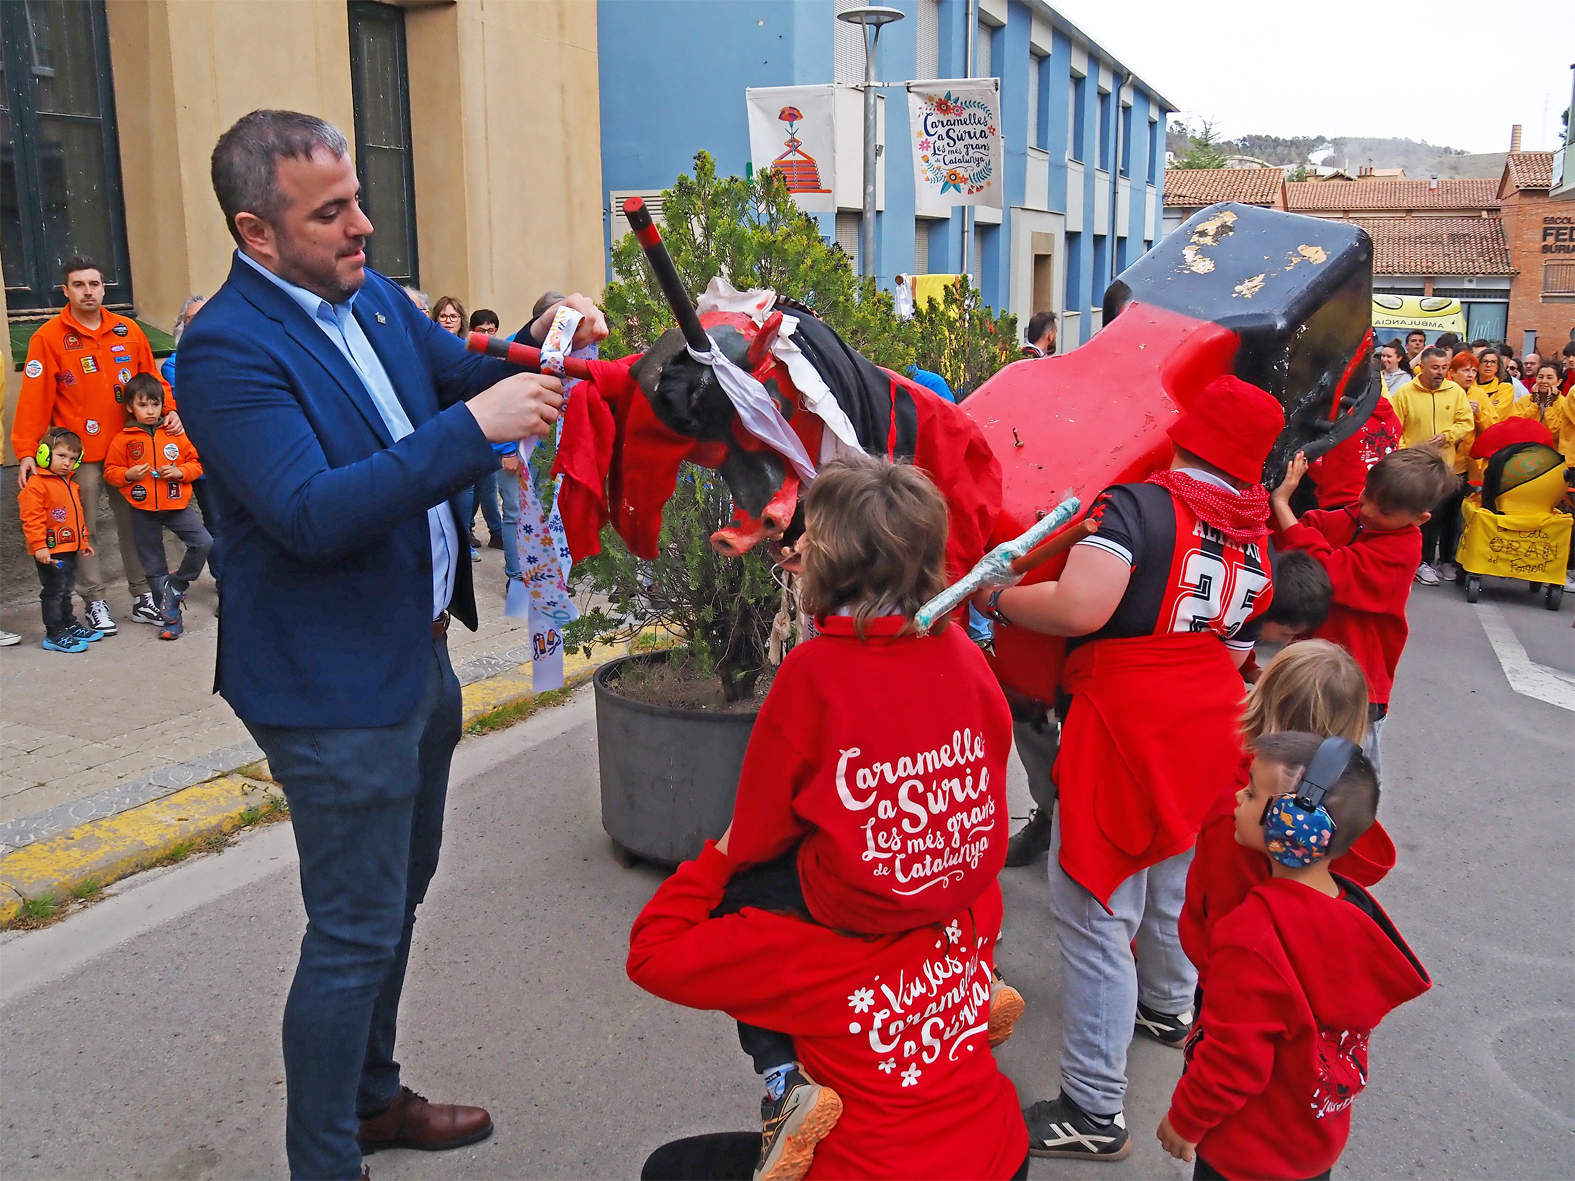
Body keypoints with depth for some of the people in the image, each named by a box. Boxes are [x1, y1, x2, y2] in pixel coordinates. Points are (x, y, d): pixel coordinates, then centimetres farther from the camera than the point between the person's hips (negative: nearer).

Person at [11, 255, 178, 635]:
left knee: (134, 523, 9)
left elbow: (151, 378, 14)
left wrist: (169, 409, -3)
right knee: (84, 530, 3)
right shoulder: (48, 337, -4)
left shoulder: (127, 330, 6)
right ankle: (95, 602, 13)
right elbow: (35, 399, -8)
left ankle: (143, 597, 19)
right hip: (79, 454, -3)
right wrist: (26, 451, -13)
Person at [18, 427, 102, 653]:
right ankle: (54, 635, -1)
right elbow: (31, 519, -20)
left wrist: (84, 539, 26)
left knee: (65, 591, 20)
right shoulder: (36, 485, -15)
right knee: (53, 591, -5)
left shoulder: (71, 484, 14)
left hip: (70, 548, 9)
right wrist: (39, 545, -24)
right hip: (50, 551, -9)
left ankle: (69, 625, 31)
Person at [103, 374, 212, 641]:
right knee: (154, 566, 6)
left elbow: (196, 464, 5)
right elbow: (110, 471, 3)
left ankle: (177, 584, 5)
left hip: (177, 506, 0)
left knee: (204, 543, -18)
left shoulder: (176, 434, 1)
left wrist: (180, 472, -13)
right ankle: (171, 617, 16)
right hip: (143, 511, 0)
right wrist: (128, 474, -16)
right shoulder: (123, 439, -1)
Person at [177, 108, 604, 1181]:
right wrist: (477, 428, -33)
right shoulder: (228, 350, -20)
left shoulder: (373, 295, 6)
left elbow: (458, 375, 18)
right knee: (357, 933, 3)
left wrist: (536, 352, -3)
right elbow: (312, 515, -30)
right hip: (334, 688, -9)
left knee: (398, 895, 22)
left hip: (418, 655, 9)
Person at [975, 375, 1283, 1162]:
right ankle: (1168, 1006, 55)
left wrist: (995, 597, -16)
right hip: (1206, 734, 8)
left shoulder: (1139, 505, -17)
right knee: (1171, 879, 30)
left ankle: (1095, 1110, 8)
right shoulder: (1258, 544, 7)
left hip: (1124, 736, -8)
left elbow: (1080, 606, -32)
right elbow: (1232, 655, 13)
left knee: (1095, 913, 0)